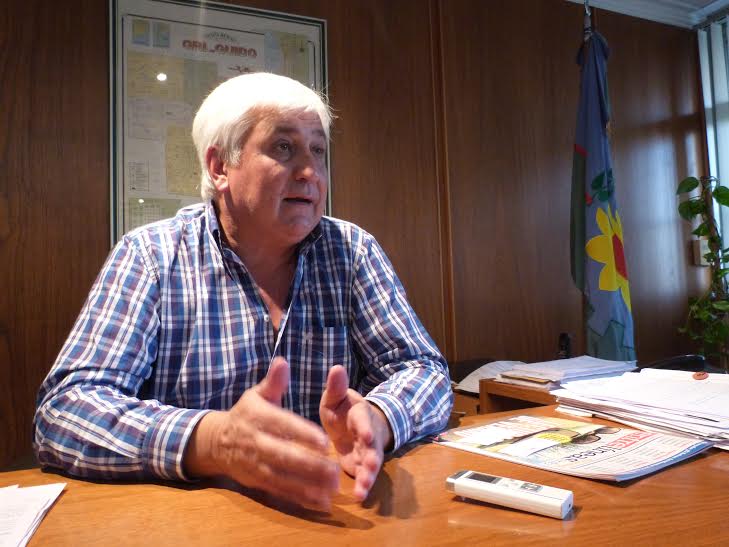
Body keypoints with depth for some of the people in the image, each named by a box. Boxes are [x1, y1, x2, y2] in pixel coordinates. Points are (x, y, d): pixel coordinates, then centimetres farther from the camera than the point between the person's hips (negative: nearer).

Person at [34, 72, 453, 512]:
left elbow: (427, 372, -2)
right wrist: (212, 442, -31)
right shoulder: (150, 256, -6)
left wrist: (374, 421, -24)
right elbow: (61, 411, -13)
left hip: (329, 508, 1)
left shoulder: (353, 251, 0)